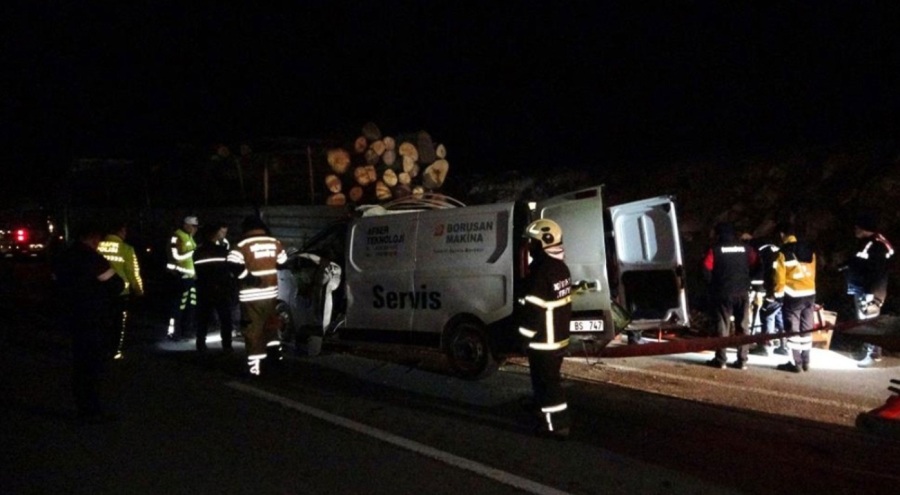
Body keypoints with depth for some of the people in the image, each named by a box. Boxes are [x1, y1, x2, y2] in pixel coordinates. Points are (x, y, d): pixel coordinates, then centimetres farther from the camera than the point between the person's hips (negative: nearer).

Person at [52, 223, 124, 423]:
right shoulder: (92, 259, -17)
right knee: (95, 364, -1)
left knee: (81, 363, 16)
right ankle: (92, 411, 1)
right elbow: (116, 286, -14)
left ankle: (85, 407, 23)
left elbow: (59, 284, 20)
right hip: (93, 319, -8)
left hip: (72, 317, 8)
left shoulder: (62, 258, 9)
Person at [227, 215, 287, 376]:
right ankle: (275, 354, 26)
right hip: (271, 292, 5)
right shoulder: (275, 242, 5)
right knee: (270, 325, 25)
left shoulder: (242, 245, -8)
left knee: (253, 331, 0)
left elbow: (234, 265, -22)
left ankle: (255, 366, -2)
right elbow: (283, 263, 16)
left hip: (251, 295, -4)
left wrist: (249, 278, -14)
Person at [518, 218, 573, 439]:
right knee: (547, 379, 23)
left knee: (546, 382, 1)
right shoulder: (561, 268, 7)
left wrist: (524, 333, -12)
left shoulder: (541, 272, -24)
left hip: (544, 340, -10)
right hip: (560, 337, 10)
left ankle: (557, 424, 7)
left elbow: (534, 309, -23)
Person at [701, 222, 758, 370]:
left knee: (722, 326, 3)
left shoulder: (715, 250, -6)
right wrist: (746, 281, 14)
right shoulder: (746, 248, 6)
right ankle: (742, 360, 8)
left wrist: (712, 285, 2)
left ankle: (721, 359, 3)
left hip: (722, 293, -3)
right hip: (743, 292, 3)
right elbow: (756, 265, 6)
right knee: (743, 326, 9)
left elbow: (706, 270, -13)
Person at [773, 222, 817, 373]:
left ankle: (796, 363, -1)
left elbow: (779, 277, -10)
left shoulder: (783, 253, -10)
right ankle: (805, 362, 16)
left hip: (793, 296, -6)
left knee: (793, 330, 0)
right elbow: (812, 273, 13)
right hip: (809, 294, 6)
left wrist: (777, 294, 1)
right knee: (806, 329, 12)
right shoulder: (809, 250, 8)